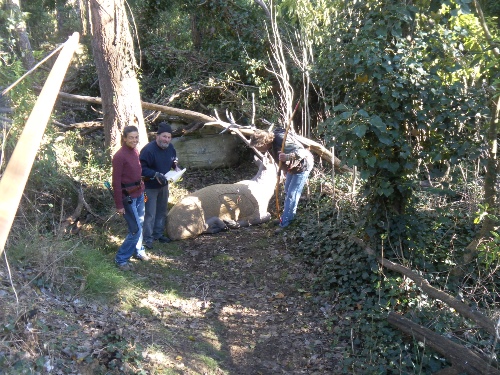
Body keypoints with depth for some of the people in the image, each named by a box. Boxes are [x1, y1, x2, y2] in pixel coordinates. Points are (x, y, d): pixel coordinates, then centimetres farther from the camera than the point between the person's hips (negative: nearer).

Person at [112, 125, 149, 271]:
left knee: (139, 224, 20)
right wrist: (119, 205, -17)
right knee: (136, 230, -5)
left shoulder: (135, 151, 4)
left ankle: (138, 251, 39)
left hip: (139, 194, 8)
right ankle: (121, 258, 8)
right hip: (128, 197, -8)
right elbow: (116, 182, -18)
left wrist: (143, 190, 15)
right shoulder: (119, 156, -20)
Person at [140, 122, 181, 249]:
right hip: (150, 187, -8)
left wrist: (176, 167, -6)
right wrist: (156, 174, -35)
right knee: (150, 214, -3)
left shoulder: (170, 147, -4)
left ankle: (158, 234, 36)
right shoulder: (148, 150, -27)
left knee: (162, 211, 20)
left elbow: (173, 161, 15)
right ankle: (148, 238, 11)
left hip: (163, 185, 8)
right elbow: (142, 168, -25)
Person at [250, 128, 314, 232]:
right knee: (287, 192, 20)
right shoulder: (271, 142, -9)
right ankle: (286, 217, 36)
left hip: (302, 167, -10)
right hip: (291, 167, 10)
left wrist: (288, 156, -56)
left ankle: (285, 224, -4)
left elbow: (302, 152, -41)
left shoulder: (282, 142, -37)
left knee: (291, 195, -10)